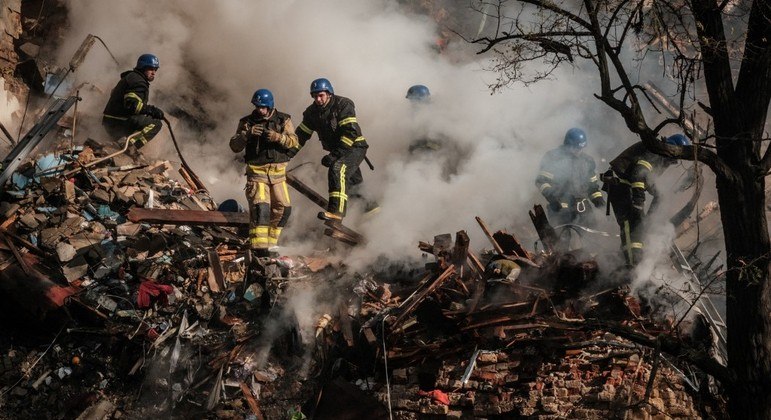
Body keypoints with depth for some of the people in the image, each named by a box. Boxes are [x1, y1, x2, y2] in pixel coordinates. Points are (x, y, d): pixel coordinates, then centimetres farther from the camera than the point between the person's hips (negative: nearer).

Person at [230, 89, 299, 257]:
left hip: (278, 172, 3)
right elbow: (235, 146, -5)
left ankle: (270, 243, 21)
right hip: (256, 172, -3)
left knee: (283, 208, 4)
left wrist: (278, 137, -27)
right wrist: (247, 134, -22)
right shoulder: (247, 122, 1)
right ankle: (259, 247, -19)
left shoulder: (283, 120, 3)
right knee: (260, 208, -17)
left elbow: (294, 141, -9)